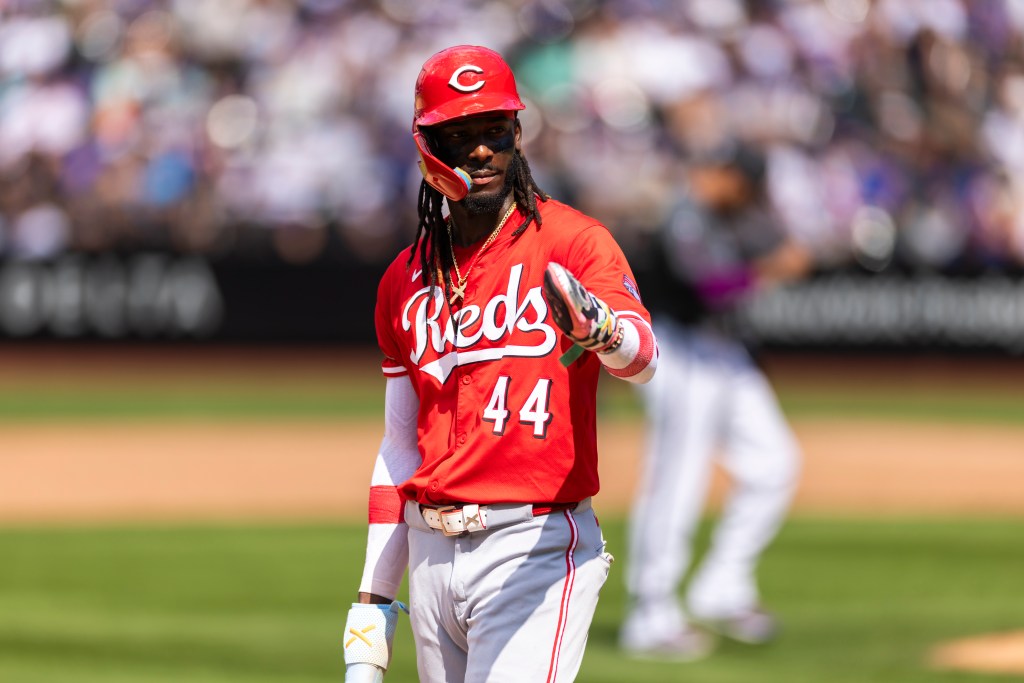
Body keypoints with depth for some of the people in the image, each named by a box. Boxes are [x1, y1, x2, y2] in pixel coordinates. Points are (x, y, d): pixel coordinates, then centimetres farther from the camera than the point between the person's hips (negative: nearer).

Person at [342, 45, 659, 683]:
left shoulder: (573, 242, -3)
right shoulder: (406, 281, 14)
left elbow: (644, 358, -20)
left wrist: (600, 327, -45)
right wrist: (372, 601, 16)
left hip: (538, 547, -6)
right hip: (432, 552, 6)